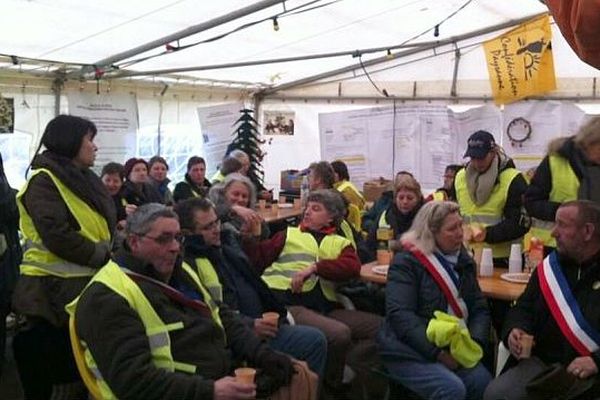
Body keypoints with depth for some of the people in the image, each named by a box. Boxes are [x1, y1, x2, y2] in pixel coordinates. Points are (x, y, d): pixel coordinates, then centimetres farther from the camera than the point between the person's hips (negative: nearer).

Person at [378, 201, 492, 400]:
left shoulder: (463, 260, 12)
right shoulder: (406, 262, -9)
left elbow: (480, 308, 11)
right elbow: (400, 315, -18)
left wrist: (475, 343, -8)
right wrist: (437, 353, -22)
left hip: (455, 350, 6)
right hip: (410, 353, -6)